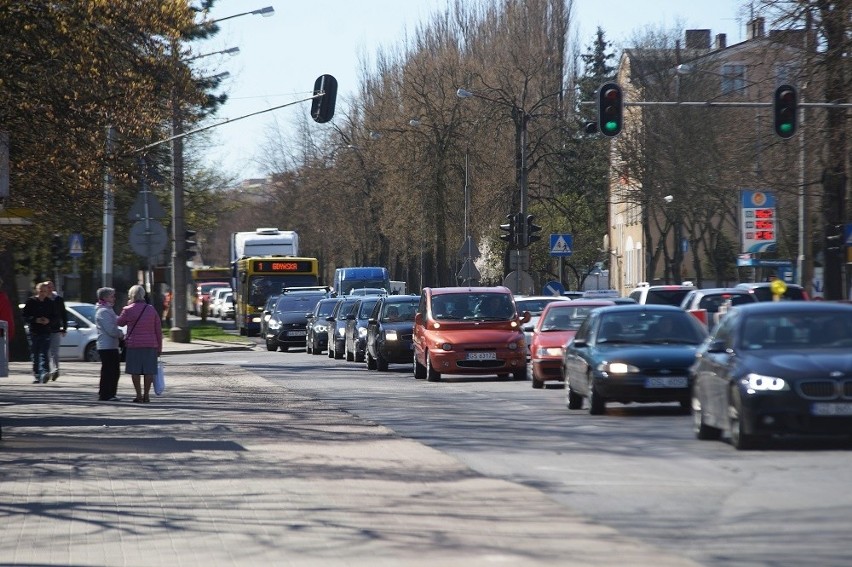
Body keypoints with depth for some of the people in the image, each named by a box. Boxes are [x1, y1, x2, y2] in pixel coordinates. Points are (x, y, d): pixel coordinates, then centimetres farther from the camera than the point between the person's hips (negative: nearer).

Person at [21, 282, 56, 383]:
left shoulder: (50, 303, 8)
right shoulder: (31, 302, 2)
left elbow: (55, 316, 13)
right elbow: (24, 316, 1)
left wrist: (49, 321, -9)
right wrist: (35, 320, -13)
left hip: (46, 332, 0)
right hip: (34, 332, 0)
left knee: (44, 354, -13)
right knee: (35, 355, 7)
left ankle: (44, 372, -24)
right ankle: (37, 375, 15)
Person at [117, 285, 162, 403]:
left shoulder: (129, 310, -4)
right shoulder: (152, 310, 6)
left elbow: (119, 323, 12)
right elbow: (158, 330, 6)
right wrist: (159, 347, 12)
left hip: (134, 344, -3)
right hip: (151, 344, 3)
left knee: (135, 371, 3)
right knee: (149, 371, 5)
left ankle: (139, 395, 1)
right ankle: (146, 395, 6)